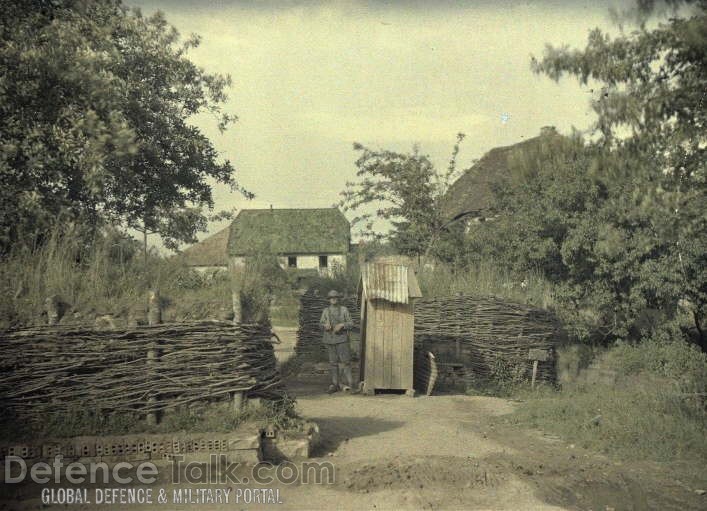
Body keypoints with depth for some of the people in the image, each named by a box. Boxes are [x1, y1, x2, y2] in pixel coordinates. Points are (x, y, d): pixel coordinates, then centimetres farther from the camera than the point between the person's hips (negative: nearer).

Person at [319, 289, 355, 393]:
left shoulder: (344, 310, 1)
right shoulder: (325, 311, 7)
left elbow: (351, 324, -1)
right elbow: (321, 324, 7)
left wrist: (342, 325, -19)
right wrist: (326, 326, -17)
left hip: (342, 339, -2)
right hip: (329, 340, 2)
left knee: (345, 361, -7)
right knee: (333, 362, 5)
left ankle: (347, 384, -1)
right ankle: (335, 385, 10)